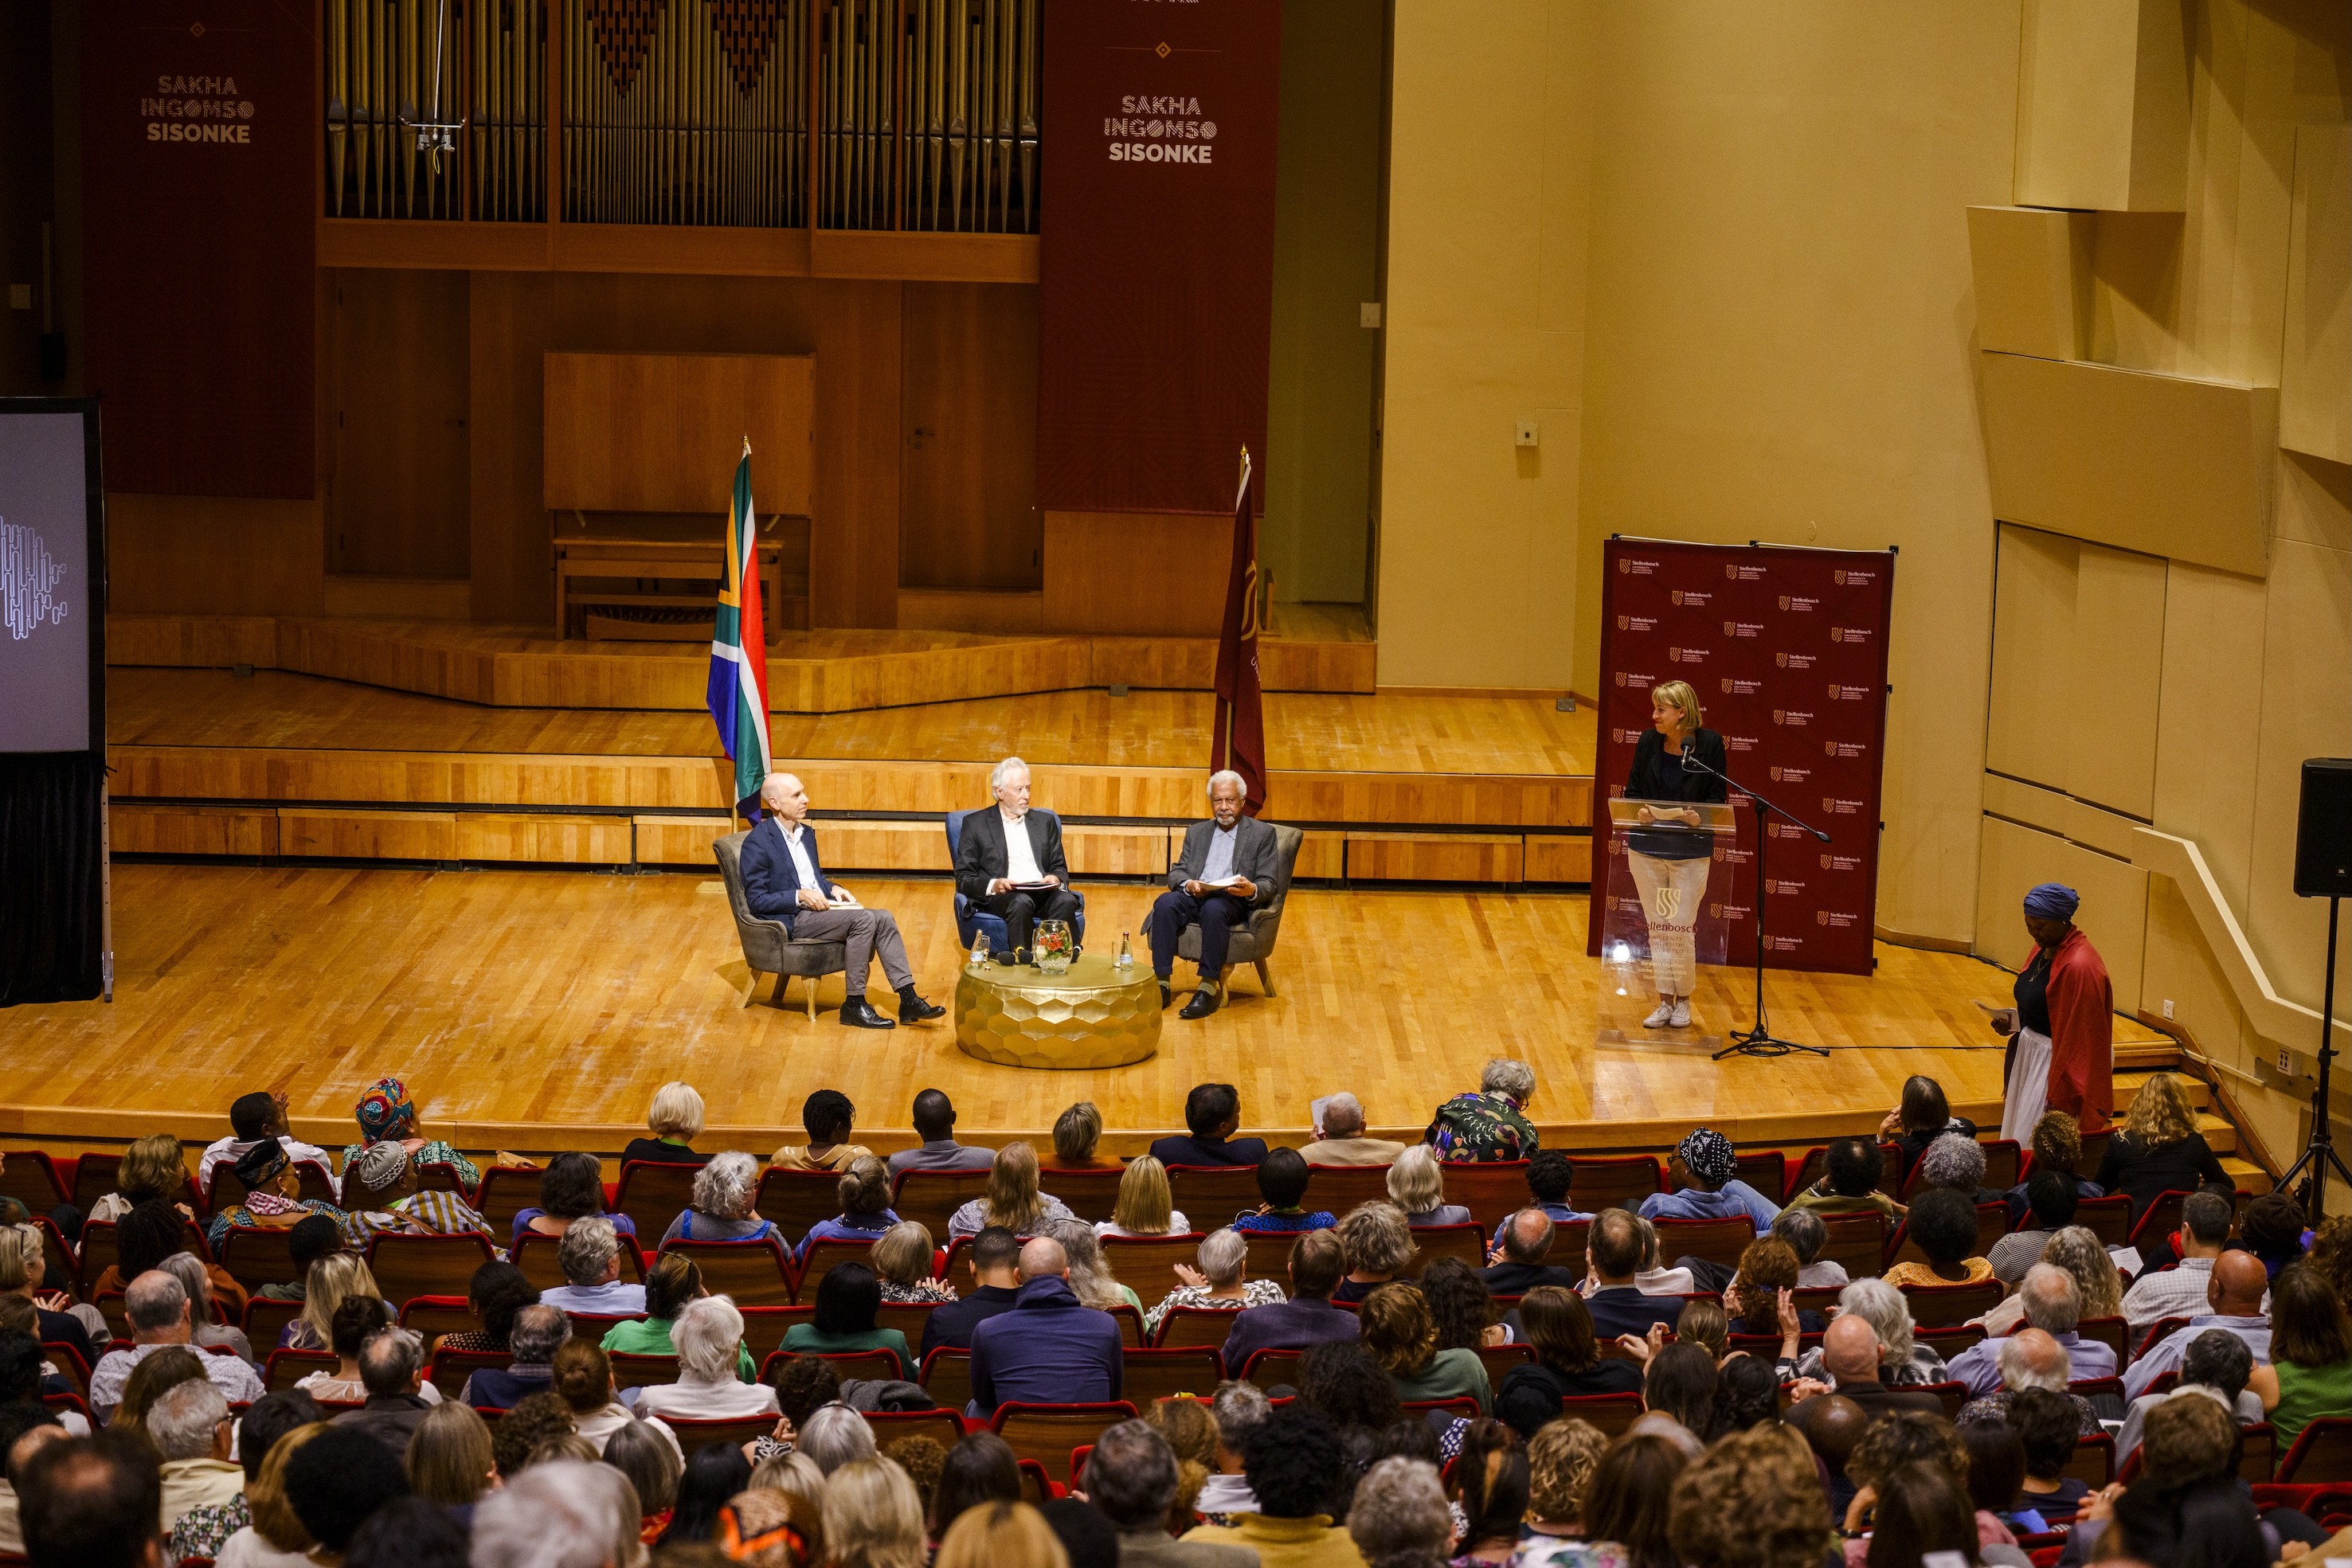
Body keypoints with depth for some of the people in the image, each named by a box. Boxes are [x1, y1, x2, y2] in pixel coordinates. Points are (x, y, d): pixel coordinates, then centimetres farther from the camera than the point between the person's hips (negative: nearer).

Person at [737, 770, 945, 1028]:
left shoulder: (806, 833, 16)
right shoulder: (758, 842, -11)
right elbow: (756, 900, -13)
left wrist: (833, 889, 5)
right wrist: (800, 896, -22)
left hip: (818, 909, 8)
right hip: (791, 920, -8)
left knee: (883, 918, -12)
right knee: (863, 919, -26)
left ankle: (908, 1000, -14)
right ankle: (854, 1005, -20)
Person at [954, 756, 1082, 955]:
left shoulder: (1045, 821, 24)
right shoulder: (976, 824, 12)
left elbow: (1060, 869, 24)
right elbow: (963, 879, 7)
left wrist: (1056, 879, -1)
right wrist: (993, 885, -14)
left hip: (1044, 894, 3)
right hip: (1000, 898, -3)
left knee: (1066, 900, -32)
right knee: (1021, 901, -38)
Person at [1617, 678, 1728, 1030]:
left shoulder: (1710, 743, -7)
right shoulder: (1648, 741, 1)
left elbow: (1718, 796, -3)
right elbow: (1632, 789, 7)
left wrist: (1698, 816, -22)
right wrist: (1640, 810, -14)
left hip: (1691, 852, -3)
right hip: (1647, 847, 3)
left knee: (1681, 929, -2)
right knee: (1658, 929, 8)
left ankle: (1684, 1001, 17)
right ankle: (1665, 1003, 19)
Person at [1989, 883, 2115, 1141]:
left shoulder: (2080, 967, -23)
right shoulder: (2043, 949, 6)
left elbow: (2080, 1038, -22)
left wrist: (2061, 1097, -21)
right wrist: (2012, 1022, 1)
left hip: (2059, 1064, -9)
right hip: (2028, 1057, 9)